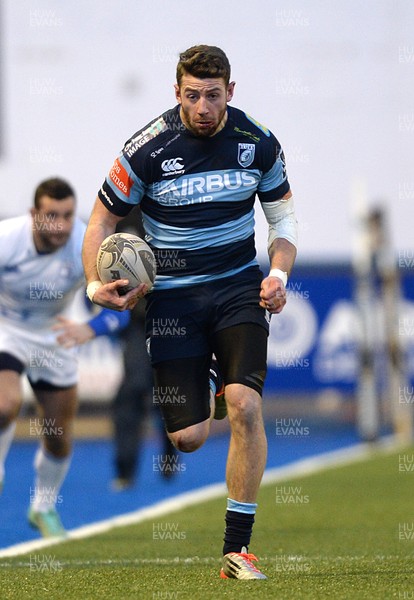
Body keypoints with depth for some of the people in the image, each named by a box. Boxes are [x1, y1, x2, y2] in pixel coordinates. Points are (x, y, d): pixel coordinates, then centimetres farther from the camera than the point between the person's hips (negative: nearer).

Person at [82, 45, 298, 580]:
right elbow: (102, 220, 0)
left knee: (245, 405, -21)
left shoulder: (257, 142, -4)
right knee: (188, 437, -6)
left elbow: (283, 215, 11)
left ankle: (237, 549, -12)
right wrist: (95, 285, -14)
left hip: (239, 287, 1)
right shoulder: (147, 149, -11)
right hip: (172, 292, -1)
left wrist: (278, 275, -6)